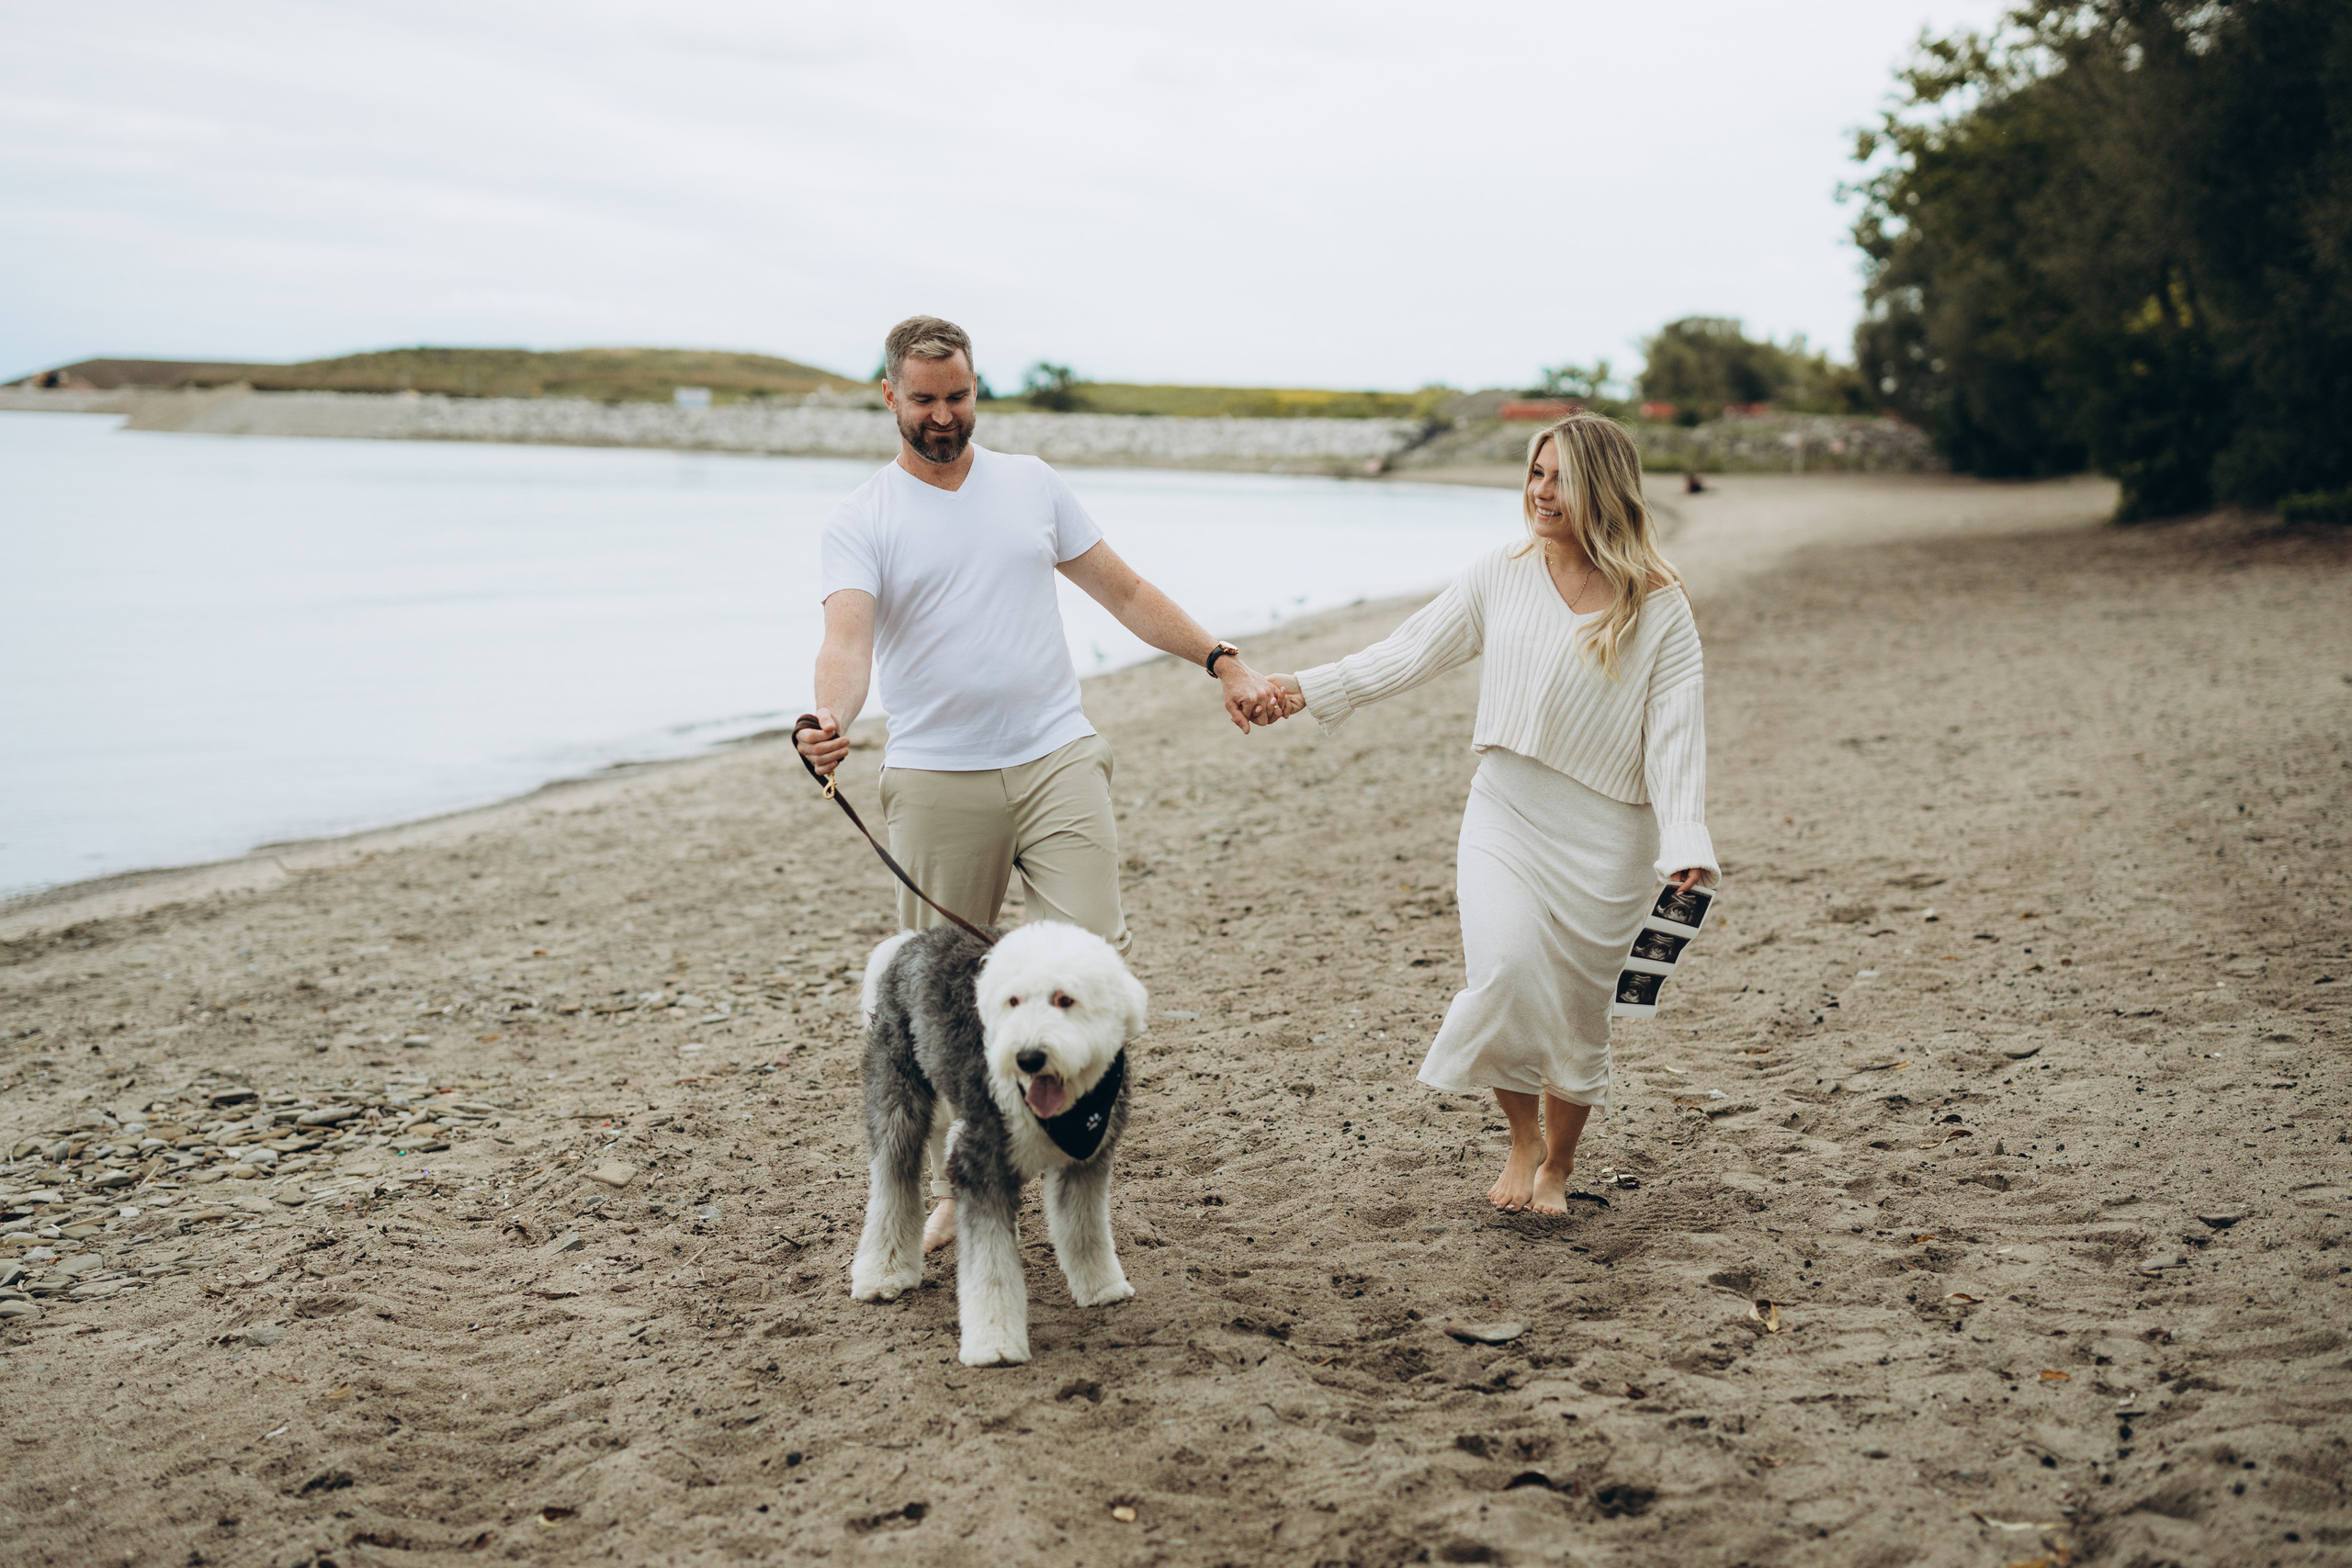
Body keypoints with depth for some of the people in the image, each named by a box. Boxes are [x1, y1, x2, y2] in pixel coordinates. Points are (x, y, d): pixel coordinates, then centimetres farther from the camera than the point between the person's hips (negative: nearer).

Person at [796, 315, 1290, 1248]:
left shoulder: (1032, 486, 12)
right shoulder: (862, 522, 1)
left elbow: (1125, 593, 17)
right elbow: (847, 640, -15)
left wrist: (1224, 663, 9)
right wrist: (831, 720, -36)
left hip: (1059, 761, 2)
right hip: (936, 781, -1)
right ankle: (956, 1189, 19)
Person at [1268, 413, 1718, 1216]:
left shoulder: (1659, 606, -5)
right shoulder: (1503, 574, 4)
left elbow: (1675, 728, -8)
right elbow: (1413, 651, 6)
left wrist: (1685, 845, -18)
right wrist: (1307, 688, -3)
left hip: (1604, 834, -1)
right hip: (1503, 810, 2)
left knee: (1576, 1008, 6)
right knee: (1507, 968, -20)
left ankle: (1557, 1167, 32)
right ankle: (1522, 1139, 7)